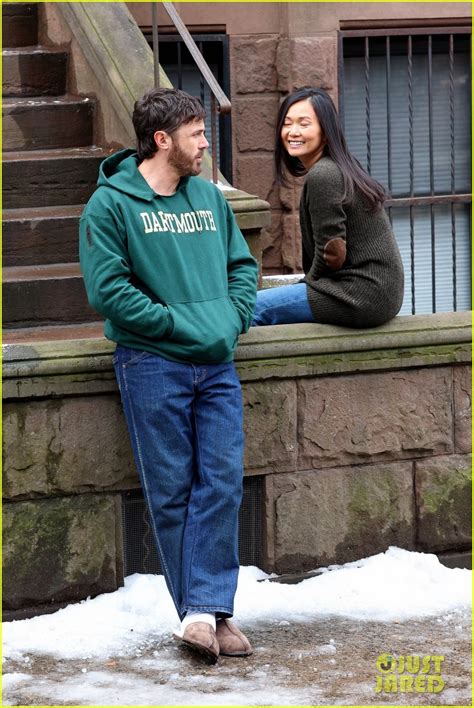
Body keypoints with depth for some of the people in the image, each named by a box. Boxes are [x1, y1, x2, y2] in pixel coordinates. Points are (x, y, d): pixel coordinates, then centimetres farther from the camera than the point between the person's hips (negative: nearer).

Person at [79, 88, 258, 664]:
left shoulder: (209, 197, 14)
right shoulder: (111, 204, -5)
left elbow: (242, 264, 21)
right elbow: (107, 290, -13)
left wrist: (234, 317, 2)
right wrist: (180, 325, -14)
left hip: (217, 365, 5)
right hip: (152, 365, -5)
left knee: (222, 484, -5)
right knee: (172, 493, -1)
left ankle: (204, 611, -5)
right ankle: (206, 612, 4)